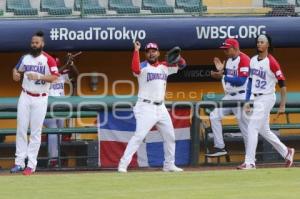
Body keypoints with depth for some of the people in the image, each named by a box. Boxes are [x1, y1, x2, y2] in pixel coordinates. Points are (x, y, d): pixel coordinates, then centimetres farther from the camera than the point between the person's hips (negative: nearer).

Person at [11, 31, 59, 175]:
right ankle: (19, 162, 5)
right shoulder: (25, 58, 7)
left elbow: (54, 77, -17)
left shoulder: (48, 60, -8)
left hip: (40, 99, -4)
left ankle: (31, 164, -1)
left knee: (36, 132, -2)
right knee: (21, 129, 1)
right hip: (25, 97, 4)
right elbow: (17, 69, 22)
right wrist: (15, 74, -2)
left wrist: (39, 77, -29)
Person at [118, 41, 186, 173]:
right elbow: (135, 69, -28)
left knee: (170, 136, 12)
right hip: (146, 107, -6)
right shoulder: (143, 66, -5)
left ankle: (169, 165, 26)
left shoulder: (164, 67, 12)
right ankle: (123, 164, -21)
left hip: (161, 108, 6)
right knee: (139, 135, -19)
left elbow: (182, 65, 11)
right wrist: (136, 50, -29)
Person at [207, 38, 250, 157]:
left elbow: (241, 81, -23)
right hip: (229, 96, 9)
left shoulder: (244, 59, -15)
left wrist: (222, 76, -22)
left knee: (244, 126, -5)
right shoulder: (229, 60, 13)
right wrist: (221, 70, 0)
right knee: (214, 116, 4)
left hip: (241, 97, -9)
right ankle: (220, 147, 8)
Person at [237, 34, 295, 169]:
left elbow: (282, 83, -13)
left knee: (252, 128, -13)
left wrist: (282, 105, -15)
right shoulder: (253, 60, 8)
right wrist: (247, 100, 13)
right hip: (257, 99, 8)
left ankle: (249, 162, -10)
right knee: (264, 130, 15)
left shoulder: (271, 62, -14)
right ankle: (286, 152, 29)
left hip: (267, 98, -8)